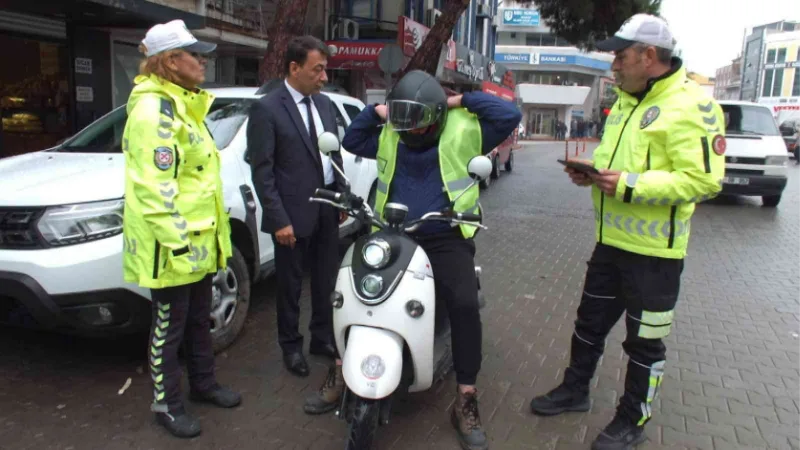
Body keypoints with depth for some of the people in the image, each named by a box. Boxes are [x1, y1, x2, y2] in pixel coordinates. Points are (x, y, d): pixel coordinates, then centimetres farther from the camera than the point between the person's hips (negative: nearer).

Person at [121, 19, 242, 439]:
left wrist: (211, 232, 22)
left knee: (199, 318, 20)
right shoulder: (154, 108, -18)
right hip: (173, 245, -9)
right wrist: (175, 242, -25)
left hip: (198, 239, 9)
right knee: (169, 326, 5)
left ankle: (203, 383, 37)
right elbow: (155, 185, -24)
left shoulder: (182, 104, 14)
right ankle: (166, 404, 22)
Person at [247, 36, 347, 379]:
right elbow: (262, 170, -14)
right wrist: (279, 219, -17)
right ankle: (291, 346, 27)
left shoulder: (325, 104, 9)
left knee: (326, 280, 16)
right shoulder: (266, 109, -11)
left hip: (327, 208, 6)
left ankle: (322, 337, 34)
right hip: (293, 212, -6)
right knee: (290, 285, 10)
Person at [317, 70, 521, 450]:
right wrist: (374, 111, 7)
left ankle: (466, 401, -11)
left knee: (465, 304, -26)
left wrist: (464, 100, -5)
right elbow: (350, 142, 22)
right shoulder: (388, 137, 11)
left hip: (446, 240, -4)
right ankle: (344, 367, 17)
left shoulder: (463, 131, -2)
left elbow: (509, 116, -9)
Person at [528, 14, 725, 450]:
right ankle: (575, 389, 39)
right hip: (612, 240, 8)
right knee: (590, 320, 19)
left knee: (645, 339, 8)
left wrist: (629, 185, -28)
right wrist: (593, 170, 1)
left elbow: (703, 180, -24)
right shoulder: (626, 101, 10)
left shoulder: (691, 106, -18)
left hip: (654, 250, -8)